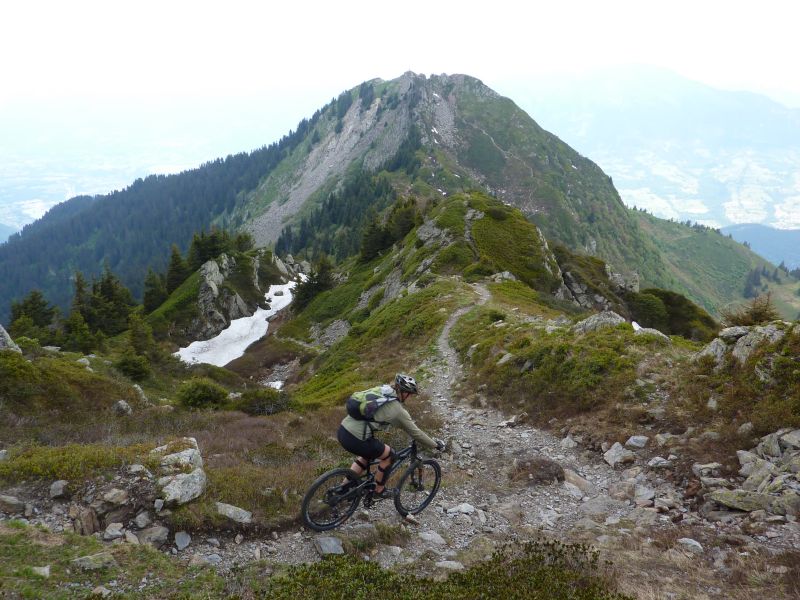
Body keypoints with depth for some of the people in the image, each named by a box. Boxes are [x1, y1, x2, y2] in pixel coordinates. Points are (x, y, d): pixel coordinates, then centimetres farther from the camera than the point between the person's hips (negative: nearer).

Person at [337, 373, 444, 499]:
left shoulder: (379, 389, 14)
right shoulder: (398, 410, -4)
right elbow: (415, 433, 5)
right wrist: (435, 445, 20)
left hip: (342, 430, 7)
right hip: (356, 440, -7)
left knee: (367, 453, 31)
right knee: (388, 454, 14)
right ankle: (379, 490, 28)